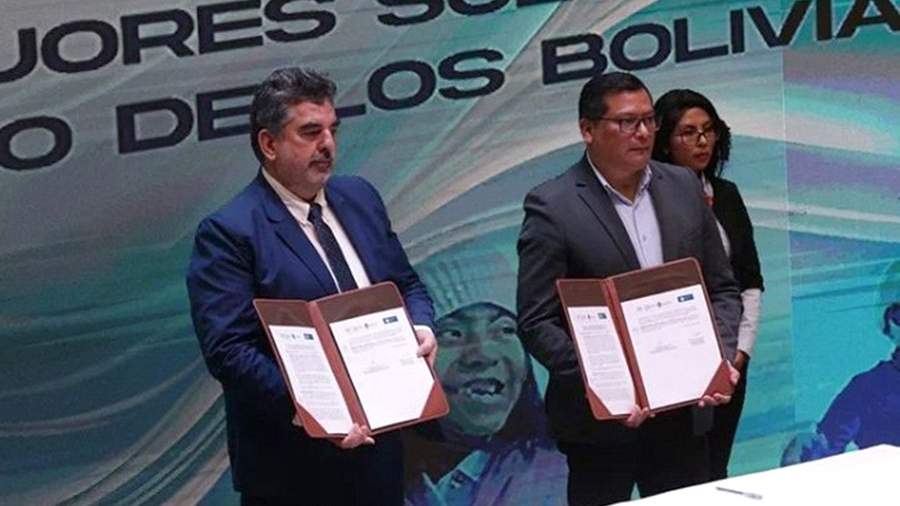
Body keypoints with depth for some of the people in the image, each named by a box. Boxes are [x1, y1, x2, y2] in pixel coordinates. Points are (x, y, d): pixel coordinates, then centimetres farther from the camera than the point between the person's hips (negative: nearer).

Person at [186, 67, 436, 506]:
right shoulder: (228, 234, -13)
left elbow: (406, 284, 19)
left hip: (377, 439, 6)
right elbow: (228, 351, -20)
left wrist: (420, 326, -4)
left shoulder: (359, 198, 10)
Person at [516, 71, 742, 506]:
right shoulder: (551, 206, -8)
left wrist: (721, 357, -5)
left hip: (683, 413, 4)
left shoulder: (683, 187, 7)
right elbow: (536, 323, -11)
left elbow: (722, 288, 13)